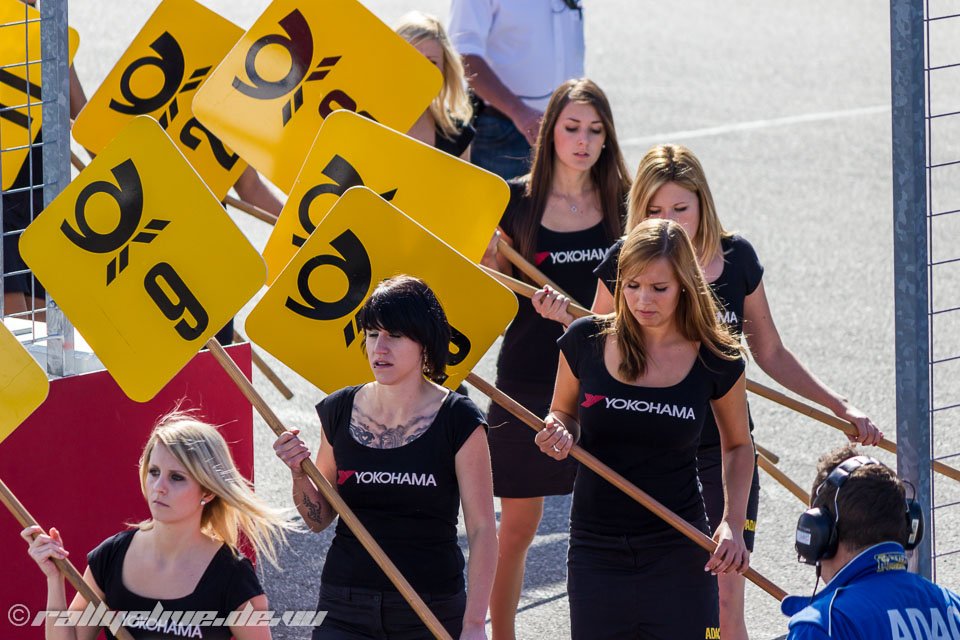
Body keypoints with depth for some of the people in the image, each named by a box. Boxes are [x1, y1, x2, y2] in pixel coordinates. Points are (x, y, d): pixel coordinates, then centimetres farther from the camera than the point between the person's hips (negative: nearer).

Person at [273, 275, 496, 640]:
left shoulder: (458, 422, -6)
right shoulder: (339, 412, 4)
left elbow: (482, 529, -8)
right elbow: (319, 520, 12)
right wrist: (300, 474, -9)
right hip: (345, 609, 2)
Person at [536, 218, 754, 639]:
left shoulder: (716, 361, -5)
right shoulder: (586, 341, -3)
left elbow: (738, 445, 11)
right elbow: (563, 414, 14)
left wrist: (733, 523, -3)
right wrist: (558, 436, -10)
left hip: (678, 552, -1)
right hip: (597, 552, 1)